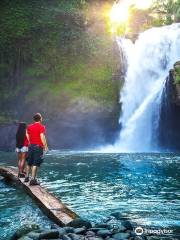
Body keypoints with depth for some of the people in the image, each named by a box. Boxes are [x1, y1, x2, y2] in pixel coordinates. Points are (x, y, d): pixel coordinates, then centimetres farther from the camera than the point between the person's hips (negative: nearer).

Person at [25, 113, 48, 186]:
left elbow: (28, 136, 11)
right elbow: (42, 137, -17)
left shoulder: (29, 126, 9)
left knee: (29, 163, 17)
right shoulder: (41, 127, -9)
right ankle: (33, 180, -4)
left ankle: (27, 177, 26)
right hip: (38, 146, -6)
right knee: (35, 164, -4)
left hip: (31, 146, 6)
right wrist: (45, 146, -13)